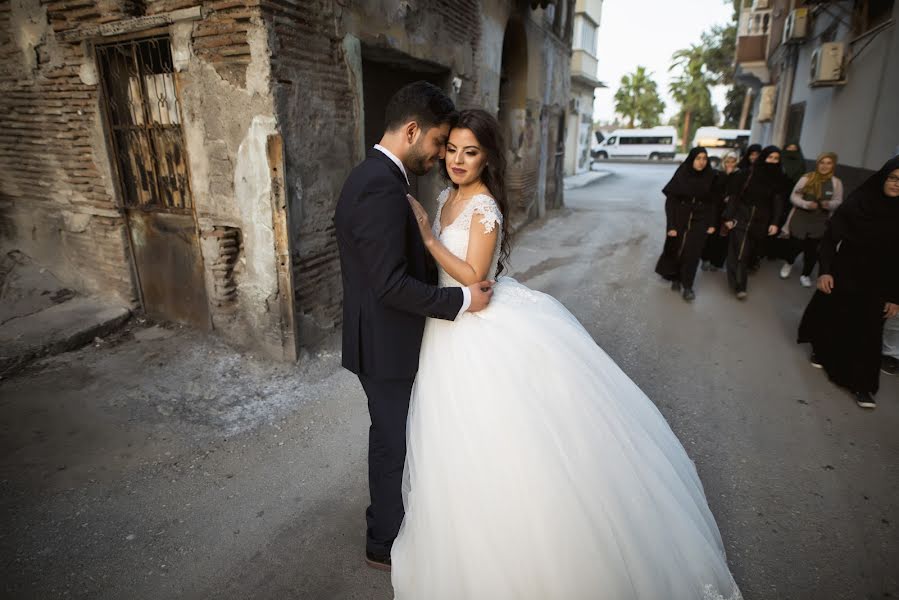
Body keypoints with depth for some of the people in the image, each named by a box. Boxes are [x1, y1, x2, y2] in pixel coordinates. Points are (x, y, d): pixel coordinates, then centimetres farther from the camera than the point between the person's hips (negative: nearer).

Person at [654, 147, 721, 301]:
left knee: (692, 253, -1)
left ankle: (687, 286, 9)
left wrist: (713, 224, -1)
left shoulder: (711, 177, -6)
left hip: (700, 221, 1)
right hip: (680, 220, -1)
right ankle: (675, 278, 32)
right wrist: (671, 225, -14)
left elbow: (715, 201, 2)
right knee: (676, 250, 10)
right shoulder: (681, 175, -12)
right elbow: (670, 201, -10)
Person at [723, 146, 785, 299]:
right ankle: (739, 285, -9)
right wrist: (728, 217, -9)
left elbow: (778, 202, 3)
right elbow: (734, 196, -5)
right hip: (741, 217, -4)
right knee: (740, 250, -10)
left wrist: (774, 222, -6)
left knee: (751, 250, 10)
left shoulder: (778, 179, 3)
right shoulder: (747, 174, -7)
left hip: (761, 221, 4)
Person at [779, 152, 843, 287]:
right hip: (800, 219, -1)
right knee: (795, 245, 2)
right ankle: (788, 264, 35)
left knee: (812, 249, 4)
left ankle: (806, 274, 24)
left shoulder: (836, 183, -1)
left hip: (820, 223, 1)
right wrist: (806, 204, -19)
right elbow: (794, 196, -2)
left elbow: (838, 202, 5)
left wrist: (829, 204, -18)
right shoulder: (806, 178, -5)